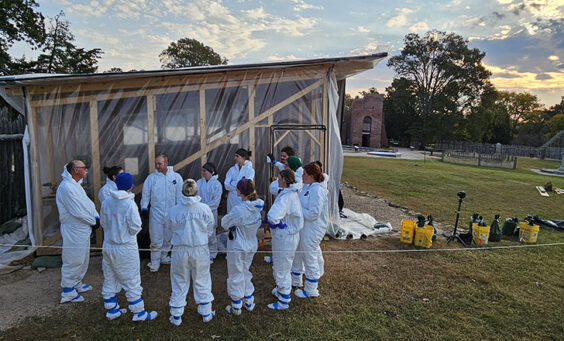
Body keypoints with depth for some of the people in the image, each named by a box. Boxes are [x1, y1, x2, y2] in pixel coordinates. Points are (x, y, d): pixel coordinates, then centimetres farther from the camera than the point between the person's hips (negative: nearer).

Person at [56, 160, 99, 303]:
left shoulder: (76, 185, 11)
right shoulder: (66, 187, -21)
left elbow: (88, 202, 11)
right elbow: (77, 211, -24)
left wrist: (97, 216, -4)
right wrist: (93, 222, -13)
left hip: (83, 229, 10)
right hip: (74, 231, -10)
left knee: (83, 259, 21)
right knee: (73, 260, 1)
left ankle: (77, 283, 37)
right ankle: (68, 291, 15)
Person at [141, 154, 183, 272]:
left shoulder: (176, 177, -2)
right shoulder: (151, 177, -2)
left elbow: (180, 194, 2)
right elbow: (145, 194, 1)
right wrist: (144, 207, -10)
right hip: (156, 213, -1)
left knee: (168, 238, 15)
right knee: (156, 239, 1)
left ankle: (163, 257, 35)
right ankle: (155, 262, 15)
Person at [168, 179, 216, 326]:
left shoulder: (173, 210, -12)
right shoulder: (205, 209, -13)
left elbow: (172, 228, 0)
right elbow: (210, 231, -3)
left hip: (180, 250, 0)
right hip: (200, 249, 0)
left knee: (179, 282, 17)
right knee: (202, 281, 17)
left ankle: (176, 316, 29)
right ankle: (206, 313, 30)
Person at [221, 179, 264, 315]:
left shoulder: (238, 210, -29)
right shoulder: (258, 207, -9)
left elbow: (224, 223, -14)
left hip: (237, 247, -6)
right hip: (252, 245, 6)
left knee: (236, 276, 13)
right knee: (246, 273, 25)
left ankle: (236, 307, 29)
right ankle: (249, 302, 37)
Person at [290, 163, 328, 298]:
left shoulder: (317, 191, -26)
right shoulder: (307, 187, 4)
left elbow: (313, 214, -28)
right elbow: (303, 204, 15)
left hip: (312, 230, -10)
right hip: (303, 227, 10)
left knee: (310, 258, 7)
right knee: (297, 254, 24)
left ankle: (311, 291, 26)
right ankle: (296, 280, 46)